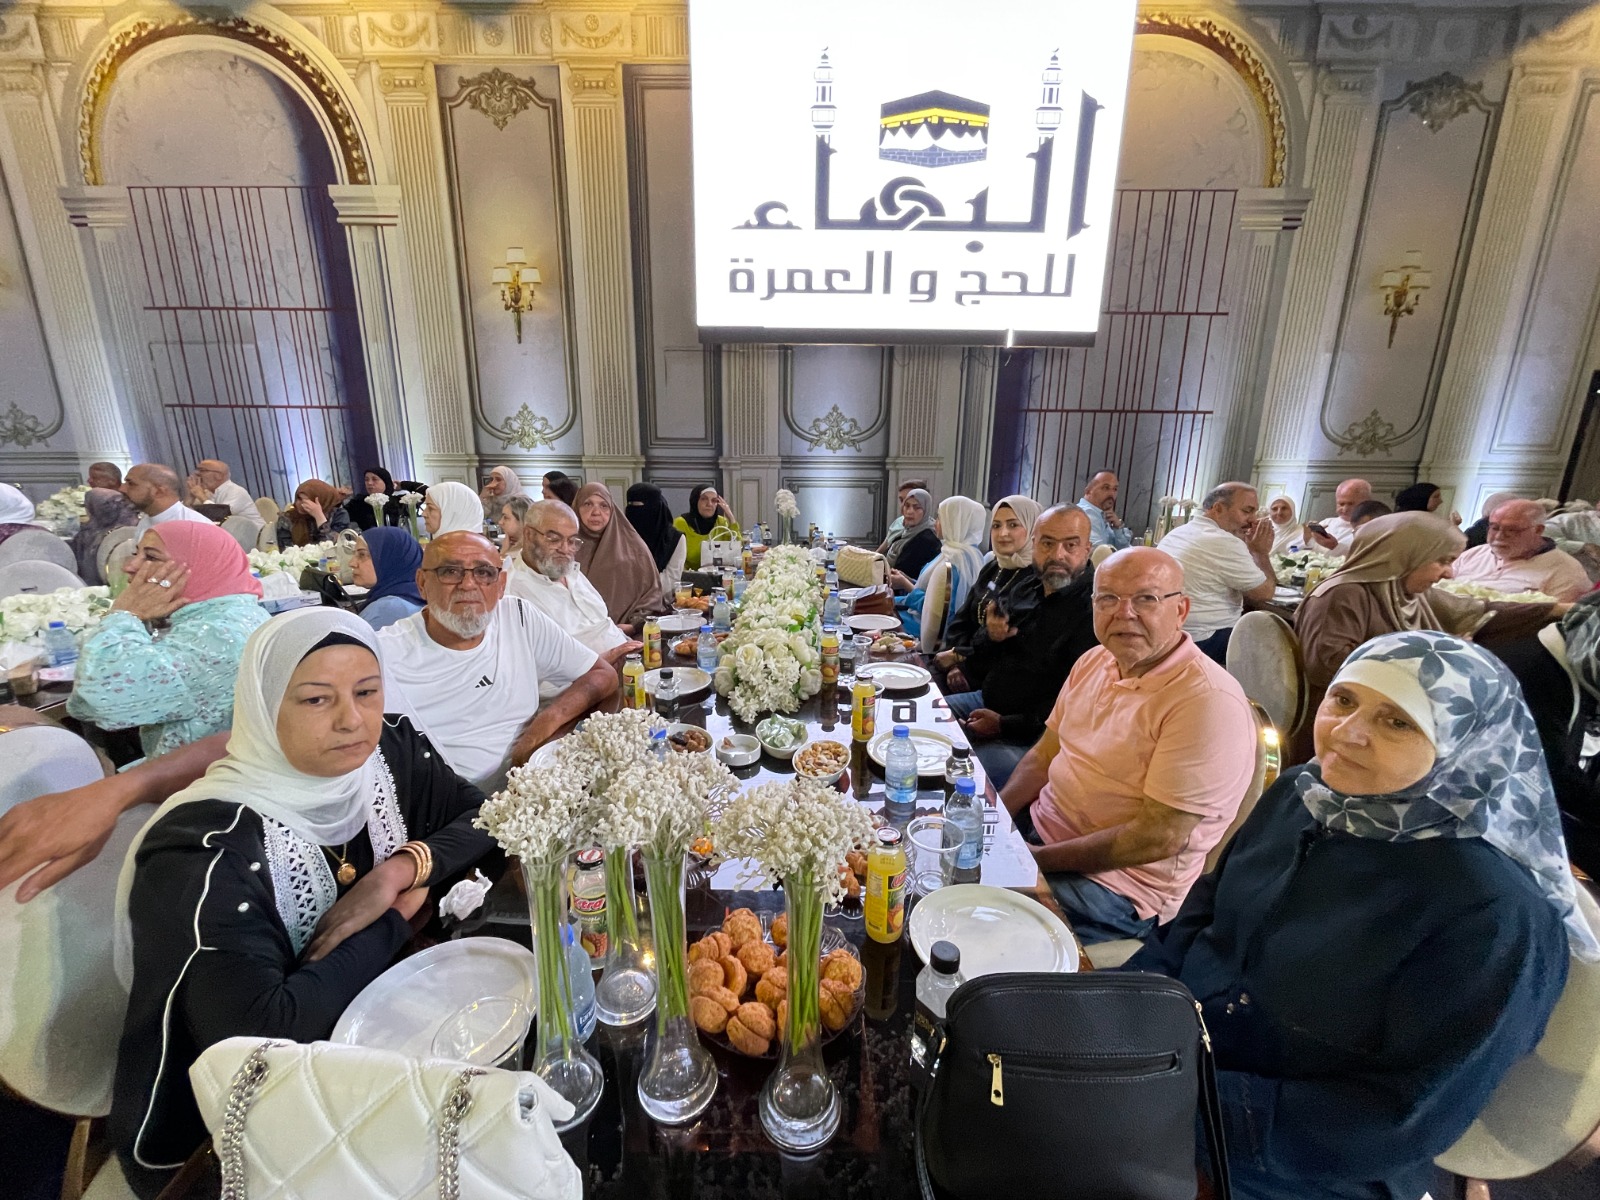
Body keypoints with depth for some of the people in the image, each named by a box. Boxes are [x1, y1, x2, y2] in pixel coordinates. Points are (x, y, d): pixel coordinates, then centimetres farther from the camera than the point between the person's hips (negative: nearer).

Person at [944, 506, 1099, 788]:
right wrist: (991, 638, -8)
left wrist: (1004, 724, -18)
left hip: (1033, 734, -8)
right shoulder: (1026, 588, 8)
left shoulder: (1093, 609, -18)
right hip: (987, 702, 8)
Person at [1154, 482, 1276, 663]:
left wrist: (1248, 550, 15)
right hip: (1201, 642, -9)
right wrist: (1261, 552, 5)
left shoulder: (1176, 533, 13)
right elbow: (1265, 593, -7)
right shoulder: (1225, 542, -16)